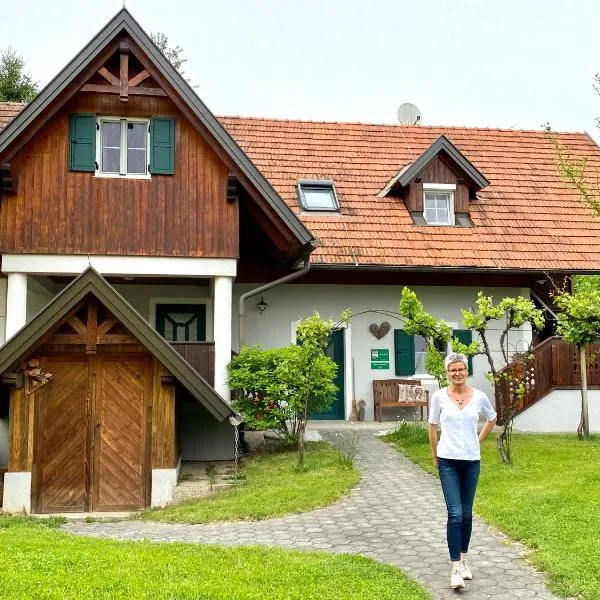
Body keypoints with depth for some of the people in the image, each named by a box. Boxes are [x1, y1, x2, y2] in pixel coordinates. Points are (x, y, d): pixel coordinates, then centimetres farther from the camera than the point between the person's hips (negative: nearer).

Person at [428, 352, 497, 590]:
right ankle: (455, 568, -5)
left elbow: (492, 419, 17)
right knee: (455, 514, -9)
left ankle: (463, 560, 27)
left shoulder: (479, 397, -2)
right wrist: (435, 456, 8)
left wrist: (477, 441, 12)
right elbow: (432, 426, 5)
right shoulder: (439, 396, -6)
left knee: (466, 514, 11)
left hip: (471, 461, 2)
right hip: (448, 462, -2)